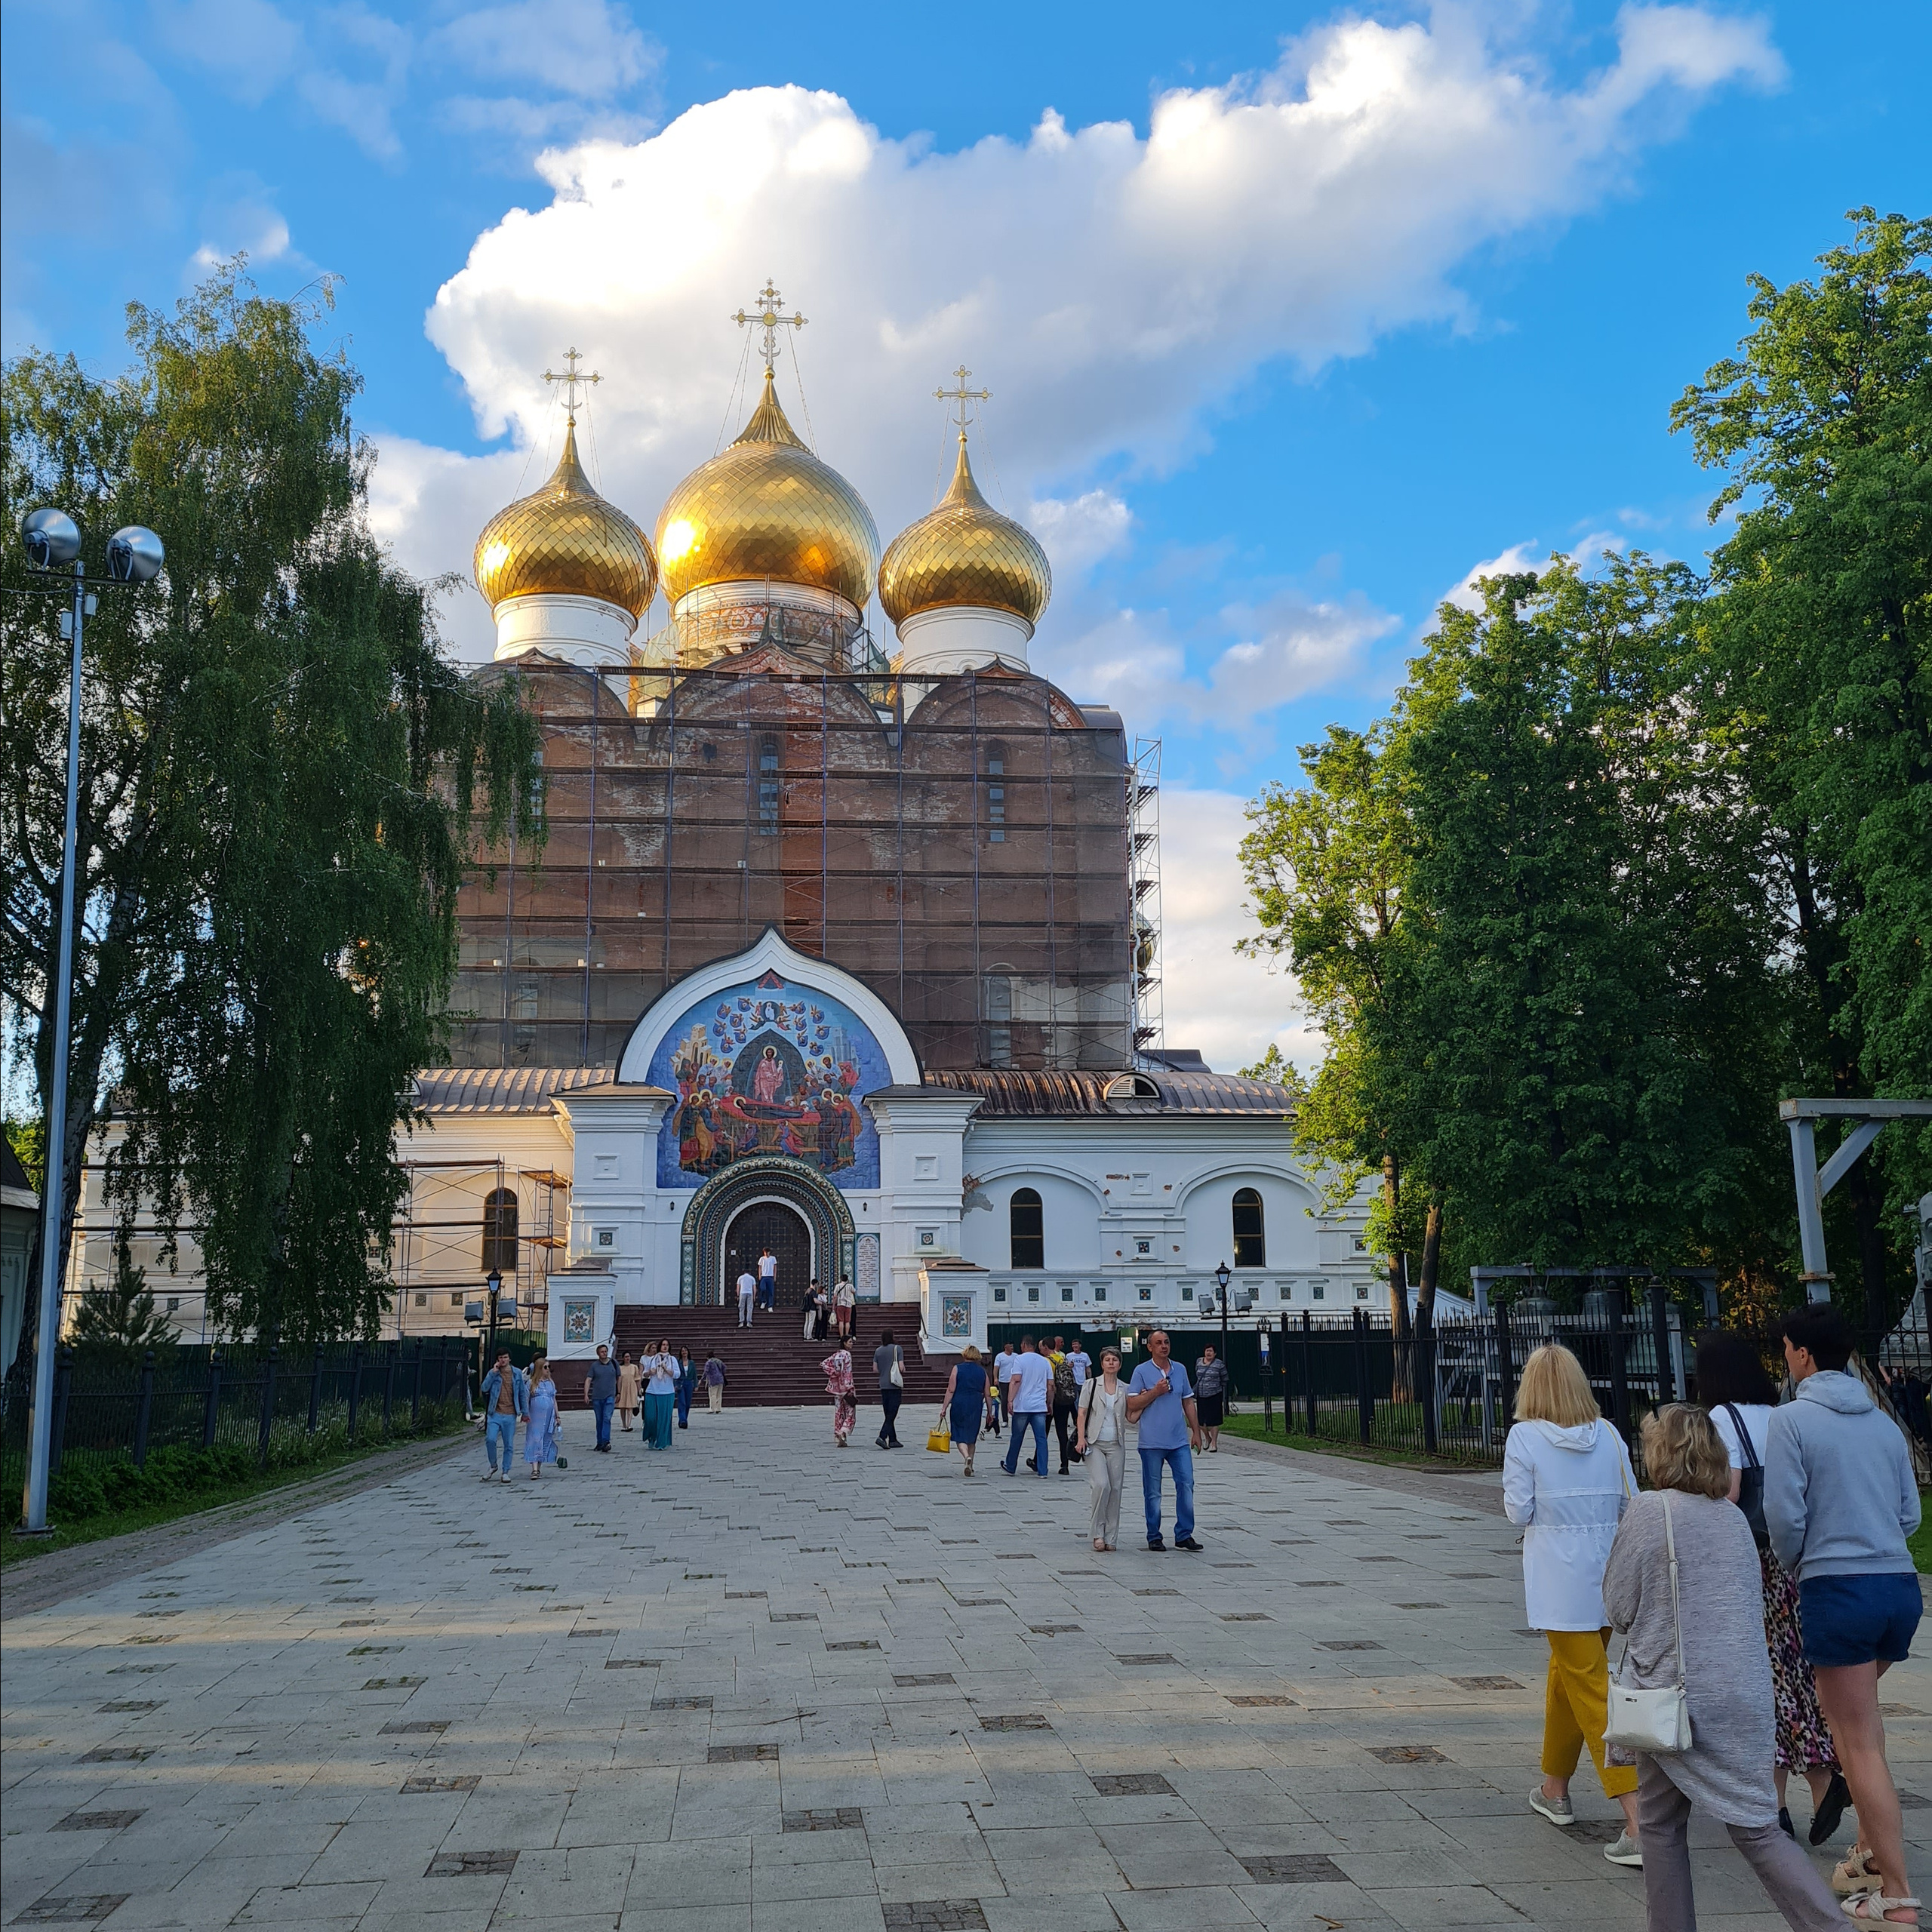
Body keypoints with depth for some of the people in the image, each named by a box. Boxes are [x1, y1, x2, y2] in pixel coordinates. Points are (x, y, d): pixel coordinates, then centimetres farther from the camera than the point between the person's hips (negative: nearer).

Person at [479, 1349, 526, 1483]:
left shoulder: (517, 1373, 7)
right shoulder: (493, 1373, 5)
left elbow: (522, 1393, 12)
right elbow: (485, 1388, -11)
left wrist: (525, 1412, 11)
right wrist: (494, 1372, -14)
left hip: (510, 1415, 1)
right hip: (495, 1414, -1)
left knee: (509, 1445, 4)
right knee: (490, 1440, -16)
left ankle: (506, 1472, 14)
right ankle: (493, 1466, 8)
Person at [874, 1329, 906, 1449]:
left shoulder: (878, 1351, 5)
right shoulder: (897, 1348, -9)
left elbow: (875, 1369, 7)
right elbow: (901, 1367, -12)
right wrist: (903, 1371, 10)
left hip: (883, 1385, 5)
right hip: (895, 1385, -5)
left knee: (889, 1414, 12)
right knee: (892, 1413, -5)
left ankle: (893, 1440, 14)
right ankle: (882, 1437, -18)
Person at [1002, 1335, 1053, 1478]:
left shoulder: (1020, 1359, -3)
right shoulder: (1044, 1361, 10)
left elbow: (1016, 1381, -14)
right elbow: (1051, 1385, 11)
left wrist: (1010, 1400, -16)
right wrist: (1049, 1403, 21)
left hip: (1022, 1406, -3)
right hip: (1040, 1407, 3)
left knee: (1017, 1438, 8)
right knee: (1041, 1439, 3)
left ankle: (1011, 1467, 20)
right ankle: (1042, 1470, 0)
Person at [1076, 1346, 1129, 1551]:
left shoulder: (1125, 1390, 8)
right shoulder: (1091, 1385, 2)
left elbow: (1131, 1417, 7)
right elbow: (1082, 1413, 2)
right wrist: (1081, 1438, -8)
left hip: (1116, 1444, 3)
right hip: (1095, 1443, -3)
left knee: (1115, 1489, 2)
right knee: (1101, 1485, -18)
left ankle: (1111, 1537, 11)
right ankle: (1098, 1533, -4)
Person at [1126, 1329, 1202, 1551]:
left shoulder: (1180, 1370, 10)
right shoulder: (1142, 1371, -3)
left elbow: (1188, 1402, 17)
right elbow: (1132, 1404, -6)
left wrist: (1196, 1431, 14)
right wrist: (1155, 1392, -15)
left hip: (1180, 1441, 3)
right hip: (1152, 1442, -3)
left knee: (1186, 1484, -3)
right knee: (1153, 1491, 4)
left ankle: (1184, 1535, 5)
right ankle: (1154, 1537, 14)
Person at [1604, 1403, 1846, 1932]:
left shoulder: (1647, 1510, -10)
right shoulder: (1733, 1516, 6)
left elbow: (1619, 1608, -5)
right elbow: (1754, 1602, 18)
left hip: (1674, 1690, -4)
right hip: (1747, 1695, 5)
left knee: (1661, 1825, 11)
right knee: (1756, 1829, 7)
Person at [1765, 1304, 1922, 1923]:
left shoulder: (1791, 1419, -9)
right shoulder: (1884, 1422, 10)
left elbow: (1785, 1513, -12)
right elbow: (1910, 1513, 13)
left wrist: (1792, 1566, 7)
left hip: (1837, 1588, -7)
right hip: (1900, 1584, 7)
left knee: (1861, 1743, 0)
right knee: (1857, 1714, 26)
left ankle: (1895, 1896, 2)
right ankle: (1871, 1851, 27)